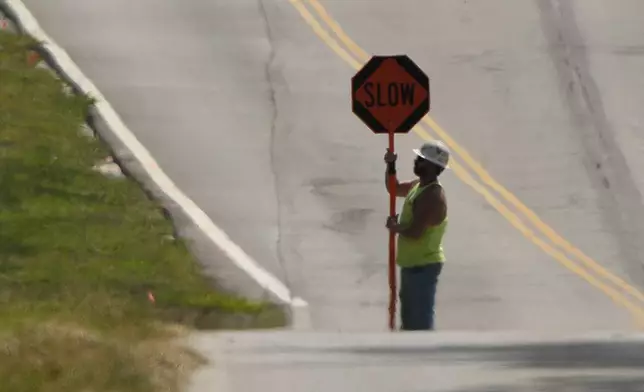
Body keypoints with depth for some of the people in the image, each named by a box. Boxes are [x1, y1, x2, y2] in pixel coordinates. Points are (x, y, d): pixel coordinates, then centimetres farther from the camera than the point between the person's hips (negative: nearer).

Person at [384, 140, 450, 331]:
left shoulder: (432, 196, -25)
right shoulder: (418, 186, 7)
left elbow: (414, 232, -30)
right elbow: (394, 189, 24)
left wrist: (394, 227, -11)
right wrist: (390, 166, 6)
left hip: (423, 266, -11)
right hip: (412, 263, 11)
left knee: (421, 320, -7)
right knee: (410, 317, 24)